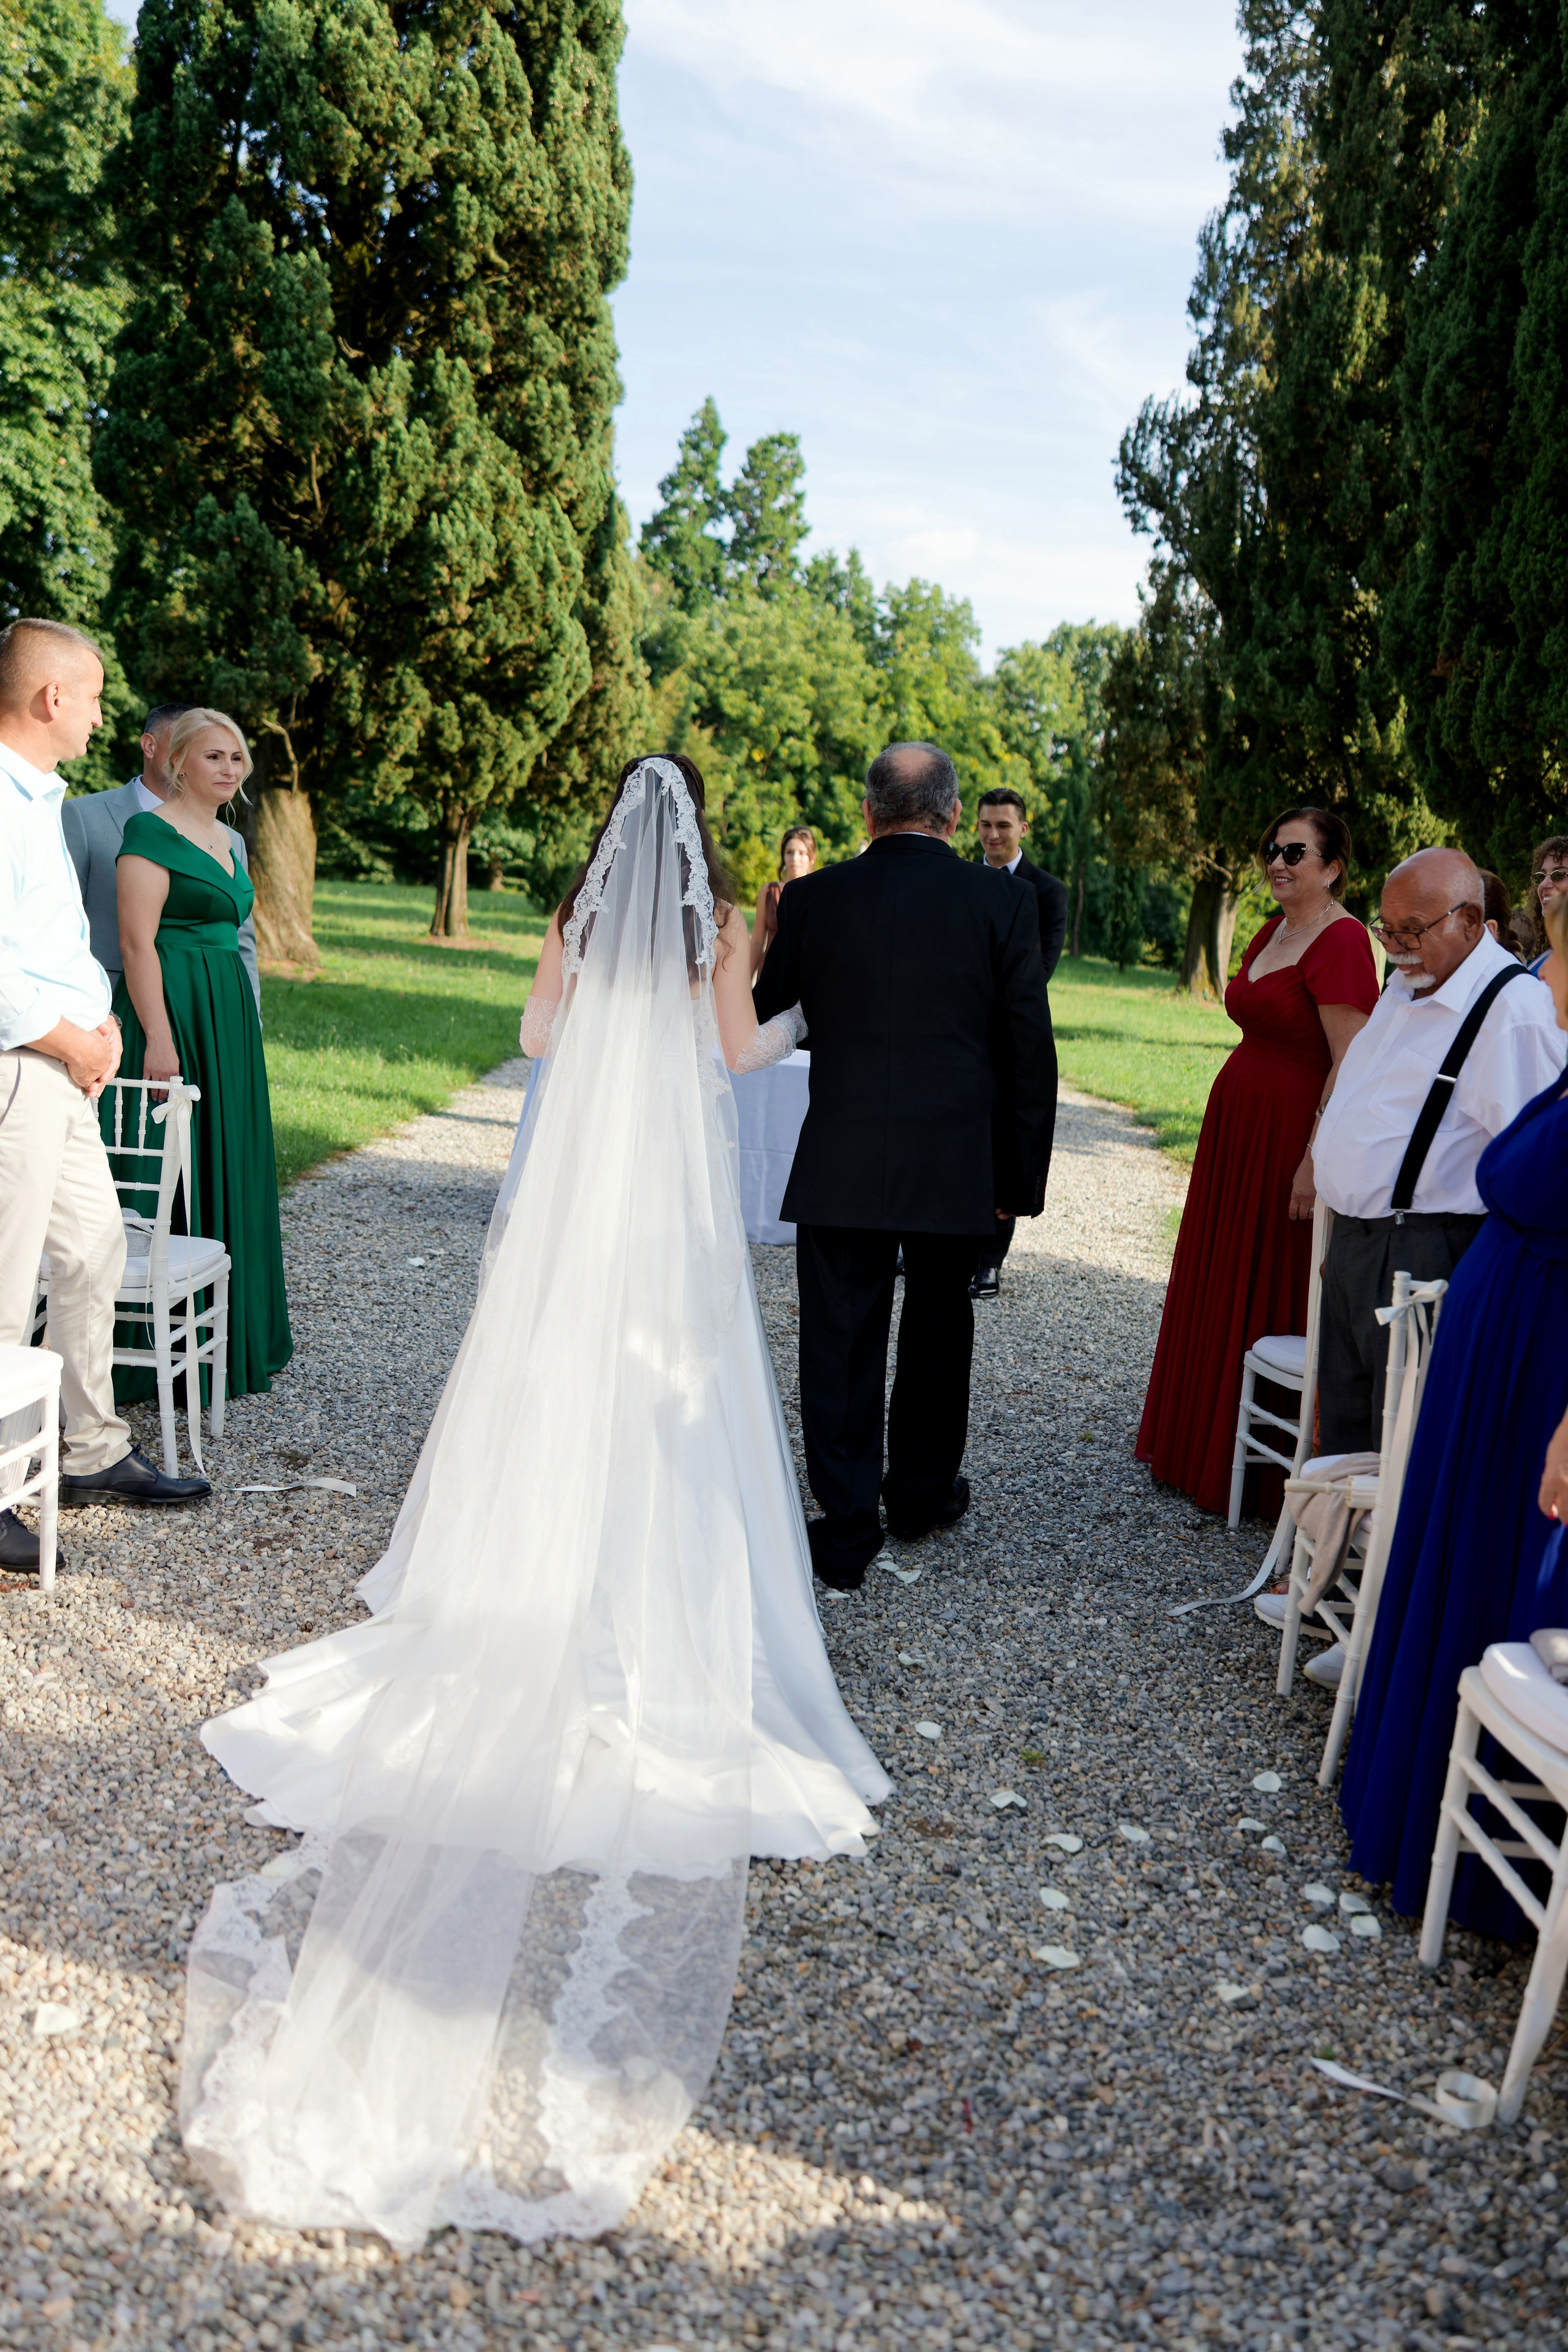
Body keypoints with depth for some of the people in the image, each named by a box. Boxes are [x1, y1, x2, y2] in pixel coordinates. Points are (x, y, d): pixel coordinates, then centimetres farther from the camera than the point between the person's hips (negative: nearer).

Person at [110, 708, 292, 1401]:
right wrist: (158, 1039, -23)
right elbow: (138, 941, -17)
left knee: (225, 1168, 13)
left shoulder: (224, 837, 17)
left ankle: (229, 1338, 24)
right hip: (174, 1012, -9)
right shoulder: (152, 831, -10)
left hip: (227, 1015, 9)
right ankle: (157, 1351, 4)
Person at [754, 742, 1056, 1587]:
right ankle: (922, 1492, 35)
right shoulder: (1003, 901, -4)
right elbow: (1030, 1052, -3)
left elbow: (761, 1020, 6)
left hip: (839, 1164, -1)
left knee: (840, 1342, 7)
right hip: (956, 1164, 1)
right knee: (938, 1327, 19)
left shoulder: (813, 897, -3)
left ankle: (847, 1527, 10)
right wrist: (1023, 1175, 5)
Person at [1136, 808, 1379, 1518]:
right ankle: (1201, 1442, 32)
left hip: (1290, 1139, -9)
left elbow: (1351, 1066, -21)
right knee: (1219, 1290, 17)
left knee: (1267, 1299, 1)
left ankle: (1259, 1470, 15)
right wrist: (1226, 1132, 12)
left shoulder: (1340, 941, -15)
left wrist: (1314, 1164, -24)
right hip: (1237, 1127, 9)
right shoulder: (1274, 931, 12)